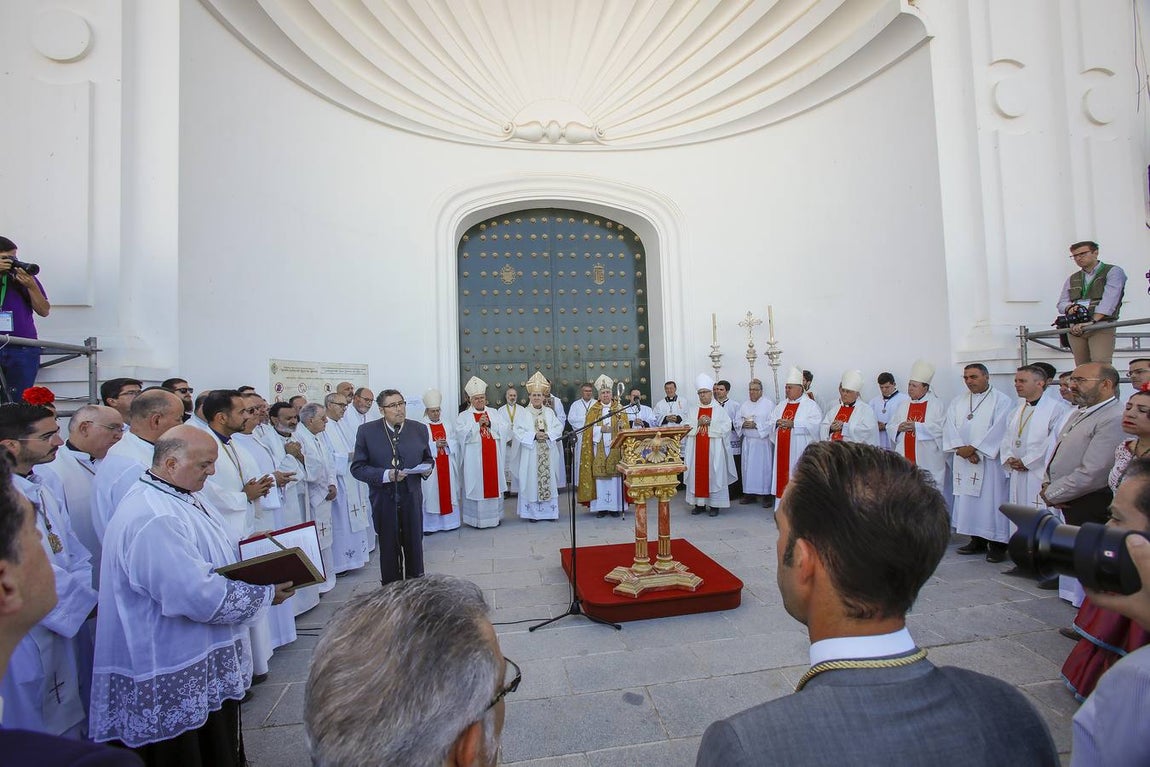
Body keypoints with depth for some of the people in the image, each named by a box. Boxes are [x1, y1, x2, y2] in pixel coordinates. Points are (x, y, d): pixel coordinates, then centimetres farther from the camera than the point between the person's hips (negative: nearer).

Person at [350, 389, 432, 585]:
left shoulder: (420, 429, 0)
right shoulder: (367, 432, -6)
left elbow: (427, 459, 12)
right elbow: (357, 467, -7)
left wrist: (427, 468, -11)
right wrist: (385, 475, -21)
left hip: (412, 498, 2)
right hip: (384, 500, -2)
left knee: (414, 546, 13)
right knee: (389, 548, 12)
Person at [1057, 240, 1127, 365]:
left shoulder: (1113, 272, 6)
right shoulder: (1072, 279, 21)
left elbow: (1109, 300, -9)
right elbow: (1061, 303, 15)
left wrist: (1092, 321, -22)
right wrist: (1069, 307, -10)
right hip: (1075, 328, 4)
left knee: (1101, 366, -19)